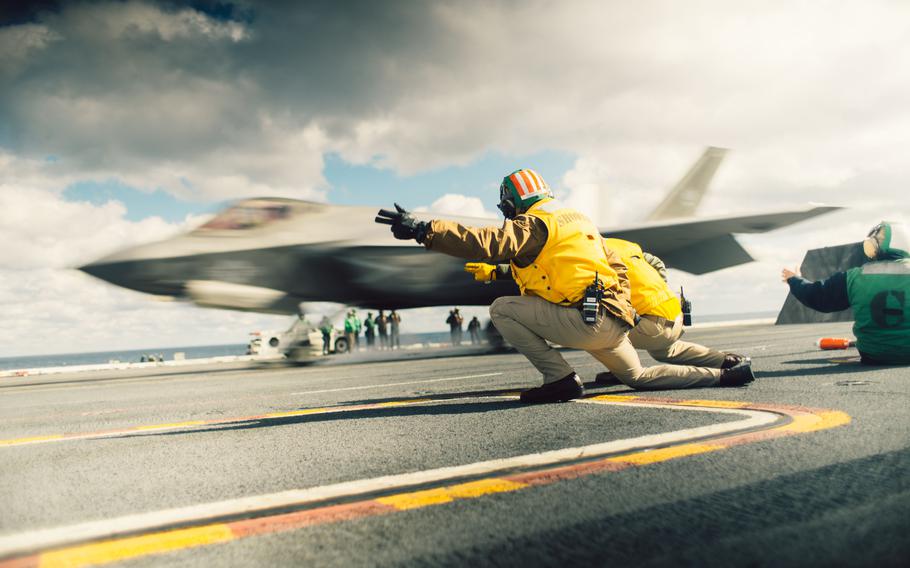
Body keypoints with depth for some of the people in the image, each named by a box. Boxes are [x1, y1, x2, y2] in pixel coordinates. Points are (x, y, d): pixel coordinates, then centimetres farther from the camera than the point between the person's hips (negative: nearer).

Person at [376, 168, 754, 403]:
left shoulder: (535, 224, -5)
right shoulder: (579, 220, 23)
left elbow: (488, 243, -22)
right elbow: (617, 267, 25)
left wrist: (423, 230, -23)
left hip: (583, 322, -9)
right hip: (615, 323, 9)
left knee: (503, 309, -6)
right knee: (637, 377, 31)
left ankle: (560, 379, -10)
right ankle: (724, 375, 25)